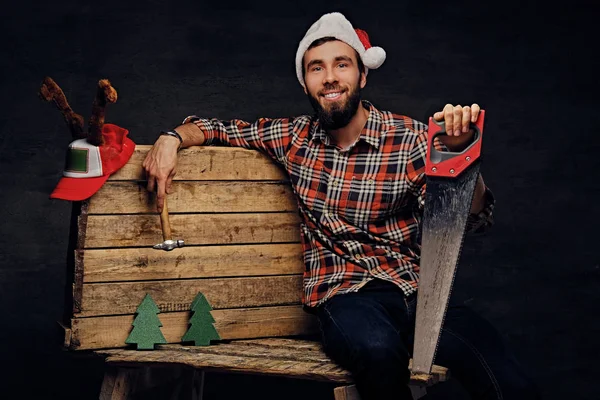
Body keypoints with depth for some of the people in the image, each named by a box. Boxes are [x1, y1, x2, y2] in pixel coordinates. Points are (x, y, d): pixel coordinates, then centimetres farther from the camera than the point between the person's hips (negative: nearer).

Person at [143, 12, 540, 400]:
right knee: (378, 349, -37)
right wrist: (171, 139, 3)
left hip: (419, 291, -1)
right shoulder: (293, 137, 11)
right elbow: (218, 128, 23)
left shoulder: (410, 139, 1)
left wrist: (458, 152, -24)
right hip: (346, 295, 1)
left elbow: (473, 219, -6)